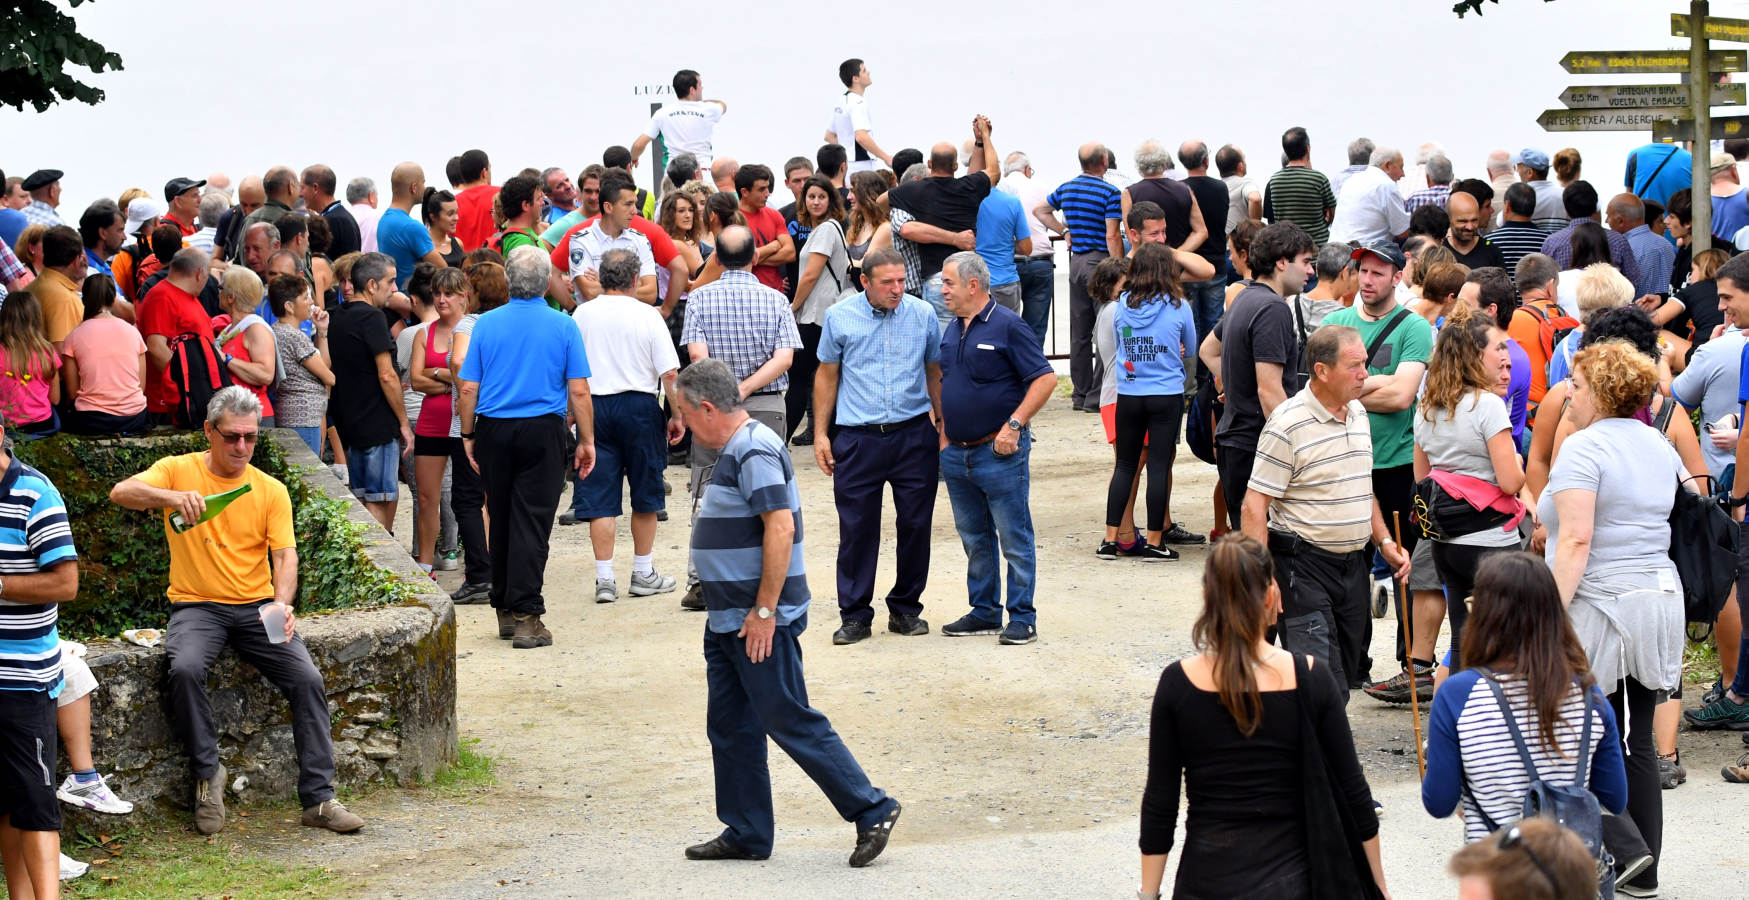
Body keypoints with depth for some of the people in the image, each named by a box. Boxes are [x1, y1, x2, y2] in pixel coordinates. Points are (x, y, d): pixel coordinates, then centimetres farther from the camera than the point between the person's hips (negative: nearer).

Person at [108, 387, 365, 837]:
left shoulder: (271, 490, 6)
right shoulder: (179, 470, 1)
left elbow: (285, 554, -4)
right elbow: (121, 493, -14)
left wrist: (282, 603, -25)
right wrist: (171, 497, -34)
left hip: (256, 607, 2)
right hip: (197, 606, -2)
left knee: (307, 678, -19)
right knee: (185, 668, -33)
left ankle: (318, 798, -12)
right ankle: (207, 774, -13)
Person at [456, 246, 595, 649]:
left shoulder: (486, 324, 0)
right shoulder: (562, 326, -3)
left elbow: (468, 389, 0)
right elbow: (578, 391, -5)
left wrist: (468, 435, 11)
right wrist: (587, 440, 3)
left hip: (494, 430, 2)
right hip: (543, 432, -2)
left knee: (500, 520, 14)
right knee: (532, 522, -3)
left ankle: (505, 609, 23)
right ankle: (526, 616, -10)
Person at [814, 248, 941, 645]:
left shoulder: (923, 314, 3)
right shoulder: (839, 318, 1)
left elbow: (935, 373, 11)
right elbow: (827, 376, 9)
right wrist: (820, 434, 6)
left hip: (914, 435, 1)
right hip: (857, 438, -1)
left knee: (915, 524, 5)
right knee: (857, 529, 0)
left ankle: (906, 608, 20)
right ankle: (855, 615, 9)